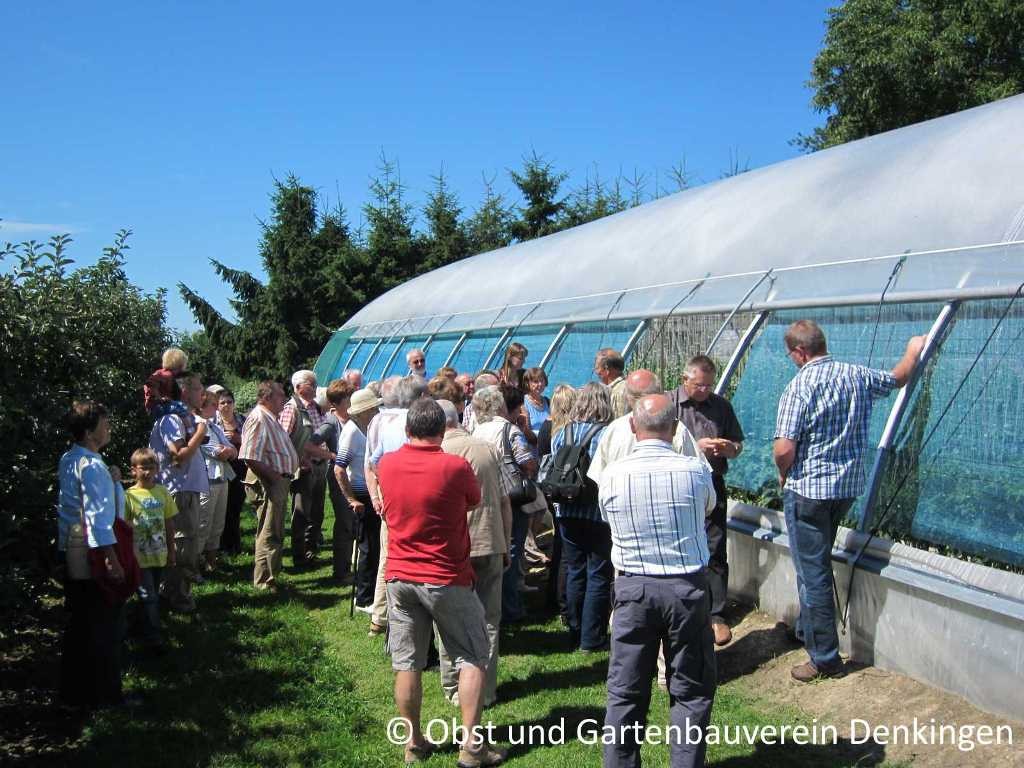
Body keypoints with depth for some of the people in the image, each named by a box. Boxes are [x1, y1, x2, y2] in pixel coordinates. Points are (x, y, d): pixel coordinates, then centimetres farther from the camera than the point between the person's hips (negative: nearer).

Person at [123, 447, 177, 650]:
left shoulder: (162, 493, 1)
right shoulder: (129, 496, -11)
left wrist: (171, 550, 11)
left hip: (159, 555, 4)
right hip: (140, 556, -4)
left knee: (153, 595, 17)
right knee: (148, 597, -4)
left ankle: (149, 631, 31)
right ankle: (153, 636, 3)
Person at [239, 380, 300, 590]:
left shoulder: (270, 418, 17)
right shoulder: (258, 418, -16)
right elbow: (250, 457, -26)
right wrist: (274, 476, -20)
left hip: (279, 482, 11)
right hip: (267, 484, -11)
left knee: (276, 533, 18)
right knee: (269, 535, -5)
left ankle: (272, 576, 28)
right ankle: (265, 582, 2)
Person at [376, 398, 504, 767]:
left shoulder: (387, 464, -3)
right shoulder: (456, 467, -16)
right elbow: (474, 501, 2)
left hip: (399, 577, 4)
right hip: (447, 579, -4)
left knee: (407, 663, 11)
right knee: (472, 658, 8)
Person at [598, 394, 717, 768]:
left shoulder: (611, 476, -8)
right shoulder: (694, 470, -10)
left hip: (633, 587, 1)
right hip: (687, 588, -1)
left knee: (625, 692, 11)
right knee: (691, 691, 12)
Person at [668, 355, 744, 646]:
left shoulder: (721, 405, 10)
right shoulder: (669, 403, 0)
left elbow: (738, 445, 16)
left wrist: (728, 448, -7)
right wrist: (696, 446, -18)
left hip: (712, 486, 2)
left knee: (715, 552, -2)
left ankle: (716, 616, 6)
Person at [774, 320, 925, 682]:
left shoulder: (799, 387, -18)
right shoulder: (857, 376, 2)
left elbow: (783, 449, -22)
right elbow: (898, 377, 23)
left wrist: (783, 473, 0)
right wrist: (913, 350, 42)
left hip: (807, 489, -7)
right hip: (848, 487, 7)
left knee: (812, 572, 1)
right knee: (817, 563, 23)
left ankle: (825, 658, 7)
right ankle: (807, 631, 38)